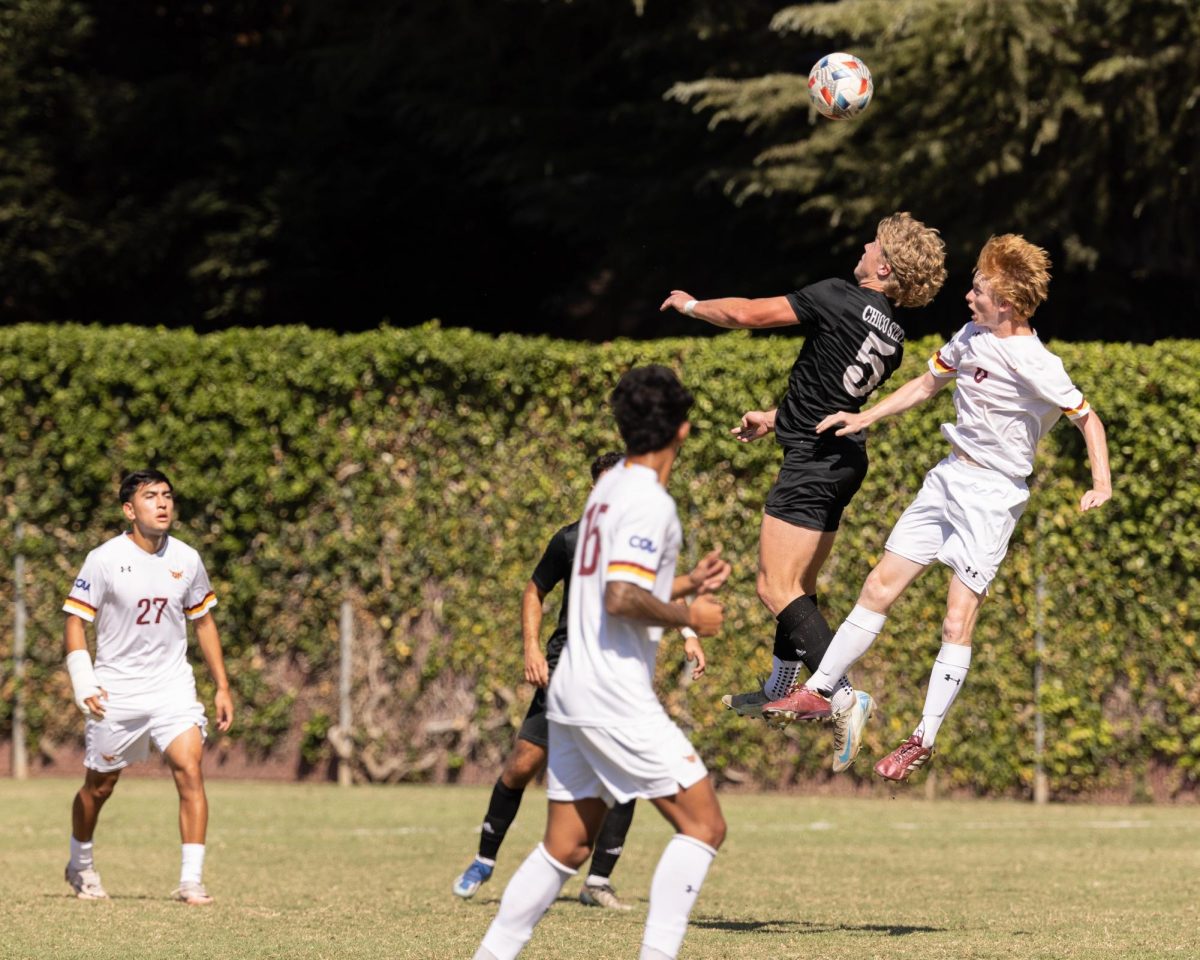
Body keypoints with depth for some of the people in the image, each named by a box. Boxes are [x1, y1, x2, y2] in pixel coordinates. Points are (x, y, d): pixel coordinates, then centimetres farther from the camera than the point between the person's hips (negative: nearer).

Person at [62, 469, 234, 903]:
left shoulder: (186, 559, 2)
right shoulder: (105, 559, -9)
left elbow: (203, 621, 13)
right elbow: (75, 619, -5)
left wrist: (222, 687, 11)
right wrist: (82, 681, -17)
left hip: (173, 687, 2)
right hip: (115, 691, -2)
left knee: (189, 770, -17)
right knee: (99, 786, 11)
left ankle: (191, 880, -17)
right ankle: (80, 864, 37)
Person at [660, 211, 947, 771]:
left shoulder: (840, 299, -14)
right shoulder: (892, 339, 11)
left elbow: (746, 314, -12)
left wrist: (691, 305, 6)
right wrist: (774, 420, 32)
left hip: (813, 463, -9)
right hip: (844, 458, 9)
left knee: (776, 589, -13)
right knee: (800, 586, 20)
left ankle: (844, 697, -23)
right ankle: (778, 694, 31)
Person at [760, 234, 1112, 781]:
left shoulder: (1035, 366, -19)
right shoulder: (971, 336, 5)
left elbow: (1087, 418, -12)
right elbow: (927, 384, 21)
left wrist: (1101, 482, -25)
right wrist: (865, 418, 17)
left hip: (991, 494, -7)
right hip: (948, 477, 7)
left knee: (957, 622, -9)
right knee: (879, 587, 8)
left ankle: (924, 739, 0)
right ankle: (818, 692, 17)